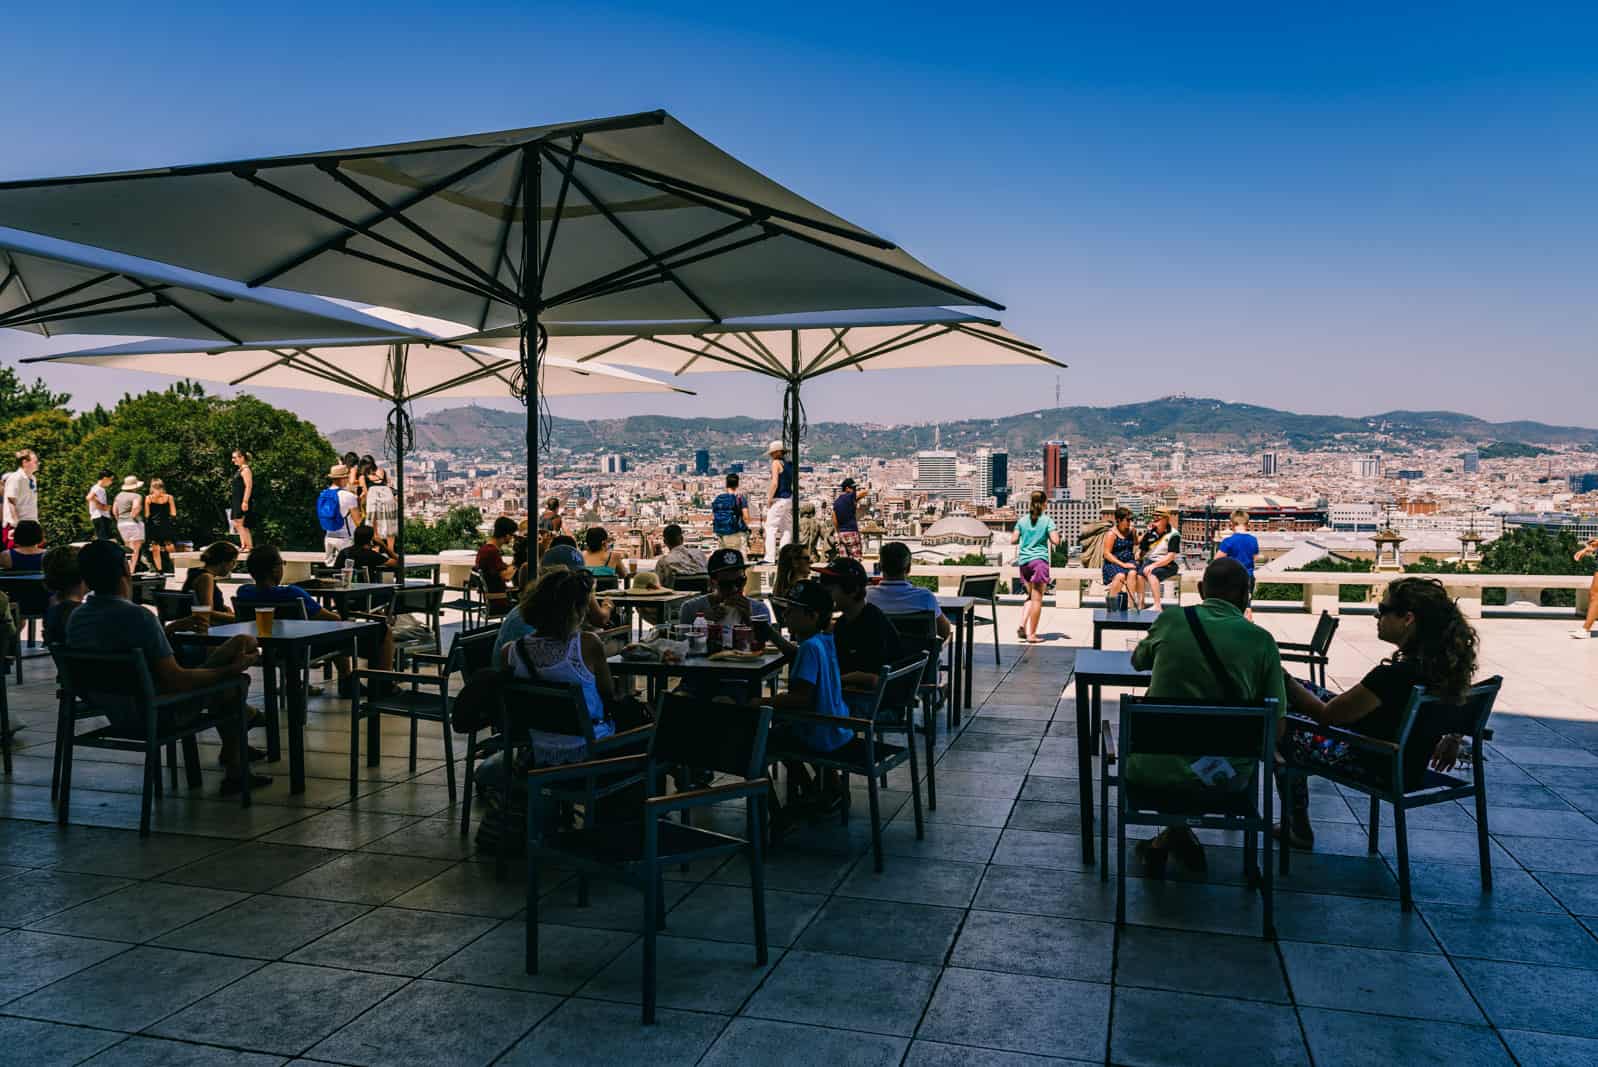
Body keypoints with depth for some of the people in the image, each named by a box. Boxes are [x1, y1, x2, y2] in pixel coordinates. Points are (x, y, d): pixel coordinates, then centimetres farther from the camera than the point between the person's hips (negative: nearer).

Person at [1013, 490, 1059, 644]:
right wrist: (1056, 534, 11)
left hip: (1024, 561, 4)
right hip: (1039, 560, -4)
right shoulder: (1047, 521, -3)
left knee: (1031, 596, 19)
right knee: (1037, 599, -1)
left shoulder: (1022, 520, 7)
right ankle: (1032, 635, -2)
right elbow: (1055, 541, -10)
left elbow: (1014, 540, 4)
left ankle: (1022, 625, 4)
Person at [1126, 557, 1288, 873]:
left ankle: (1168, 841, 20)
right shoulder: (1262, 640, -6)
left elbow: (1137, 660, 18)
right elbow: (1276, 725, -2)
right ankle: (1176, 834, 21)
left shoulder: (1171, 620, -5)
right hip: (1224, 777, 0)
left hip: (1155, 770, 0)